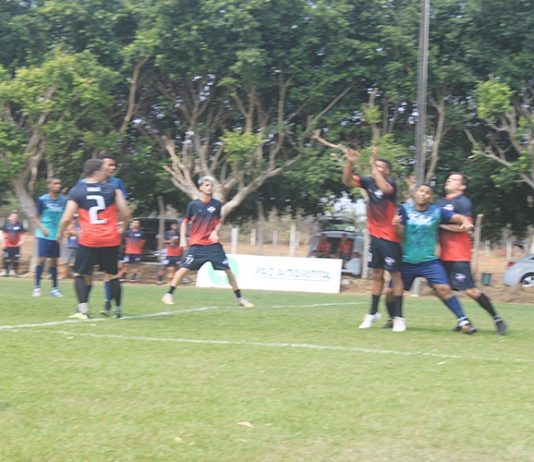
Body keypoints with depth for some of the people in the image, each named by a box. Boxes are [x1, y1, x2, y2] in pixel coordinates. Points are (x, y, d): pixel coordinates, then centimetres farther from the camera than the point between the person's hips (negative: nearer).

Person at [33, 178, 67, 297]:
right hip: (44, 235, -3)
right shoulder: (42, 200, -5)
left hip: (57, 236, 3)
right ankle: (37, 287, 0)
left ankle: (55, 288, 14)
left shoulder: (64, 200, 3)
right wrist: (42, 228, -16)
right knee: (41, 259, -9)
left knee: (54, 261, 8)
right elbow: (36, 218, 1)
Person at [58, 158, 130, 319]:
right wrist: (122, 225, 21)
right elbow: (126, 213, 0)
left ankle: (83, 309, -5)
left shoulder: (76, 191, 1)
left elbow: (67, 218, -3)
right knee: (112, 275, 15)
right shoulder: (112, 189, 3)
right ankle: (118, 310, 21)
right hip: (111, 240, 1)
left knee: (80, 274, 9)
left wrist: (60, 232, 15)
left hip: (88, 240, -1)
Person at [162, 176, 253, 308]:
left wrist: (215, 231, -9)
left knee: (228, 270, -3)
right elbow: (185, 222, 7)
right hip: (196, 244, -2)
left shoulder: (216, 204, 2)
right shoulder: (193, 204, -2)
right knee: (185, 268, -10)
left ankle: (240, 298, 7)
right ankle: (168, 294, 2)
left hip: (213, 244, 2)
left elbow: (219, 222, 12)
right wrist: (182, 239, -2)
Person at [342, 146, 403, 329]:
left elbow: (384, 188, -38)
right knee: (377, 275, 13)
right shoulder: (369, 182, 3)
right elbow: (347, 180, 2)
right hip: (375, 237, 7)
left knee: (395, 275, -2)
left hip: (390, 238, -7)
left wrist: (373, 165, -34)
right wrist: (350, 162, -14)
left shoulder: (391, 184, -16)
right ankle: (373, 314, 20)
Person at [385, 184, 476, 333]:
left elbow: (458, 217, -12)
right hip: (406, 261, 2)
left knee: (444, 289, -17)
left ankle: (463, 321, -12)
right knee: (392, 291, 4)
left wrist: (466, 222, -35)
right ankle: (396, 319, 30)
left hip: (429, 261, -2)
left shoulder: (437, 212, -6)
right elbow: (401, 233, -8)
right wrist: (397, 225, -30)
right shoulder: (405, 209, -3)